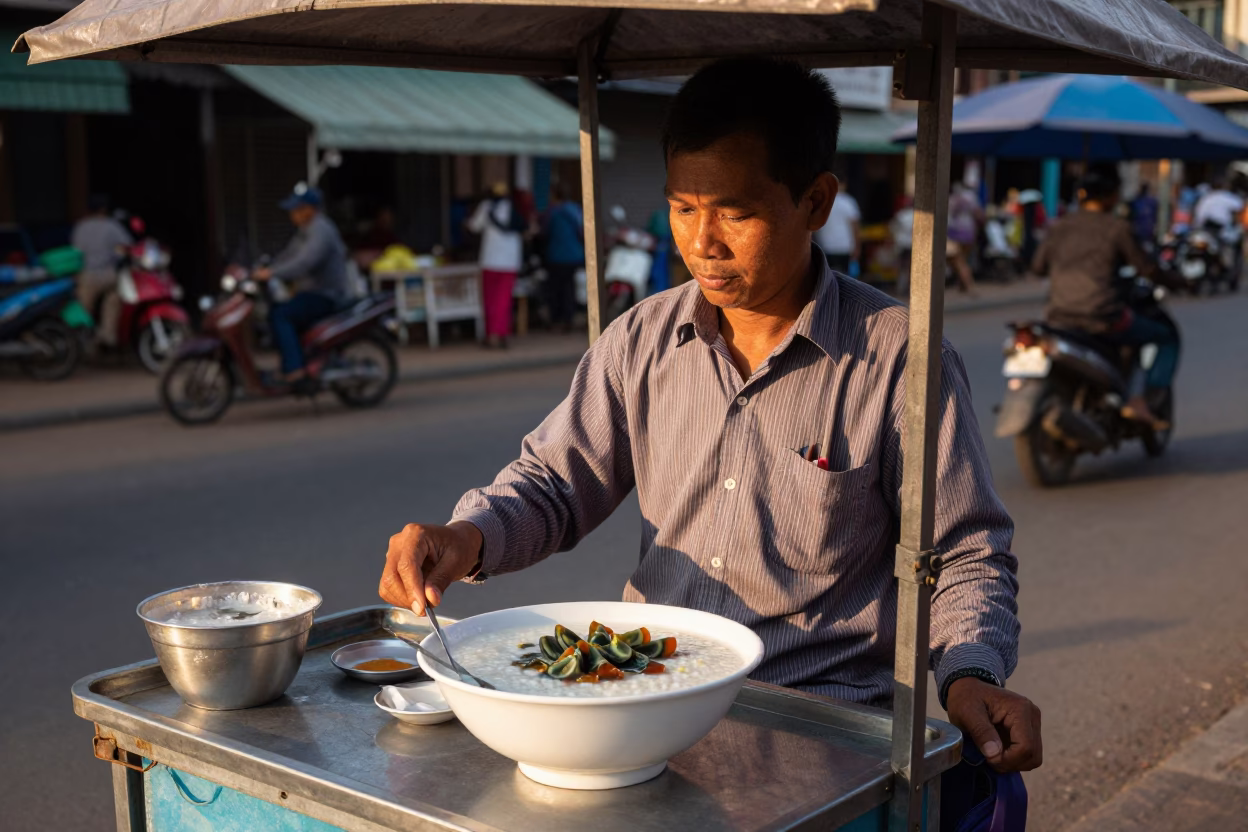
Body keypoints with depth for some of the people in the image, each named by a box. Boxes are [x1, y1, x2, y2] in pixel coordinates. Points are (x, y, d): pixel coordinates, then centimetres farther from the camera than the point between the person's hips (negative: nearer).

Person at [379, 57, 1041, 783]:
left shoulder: (899, 357, -7)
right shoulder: (642, 340, 6)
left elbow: (964, 554, -1)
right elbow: (553, 483, 10)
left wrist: (972, 676, -20)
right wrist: (467, 538, -11)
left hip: (822, 718, -1)